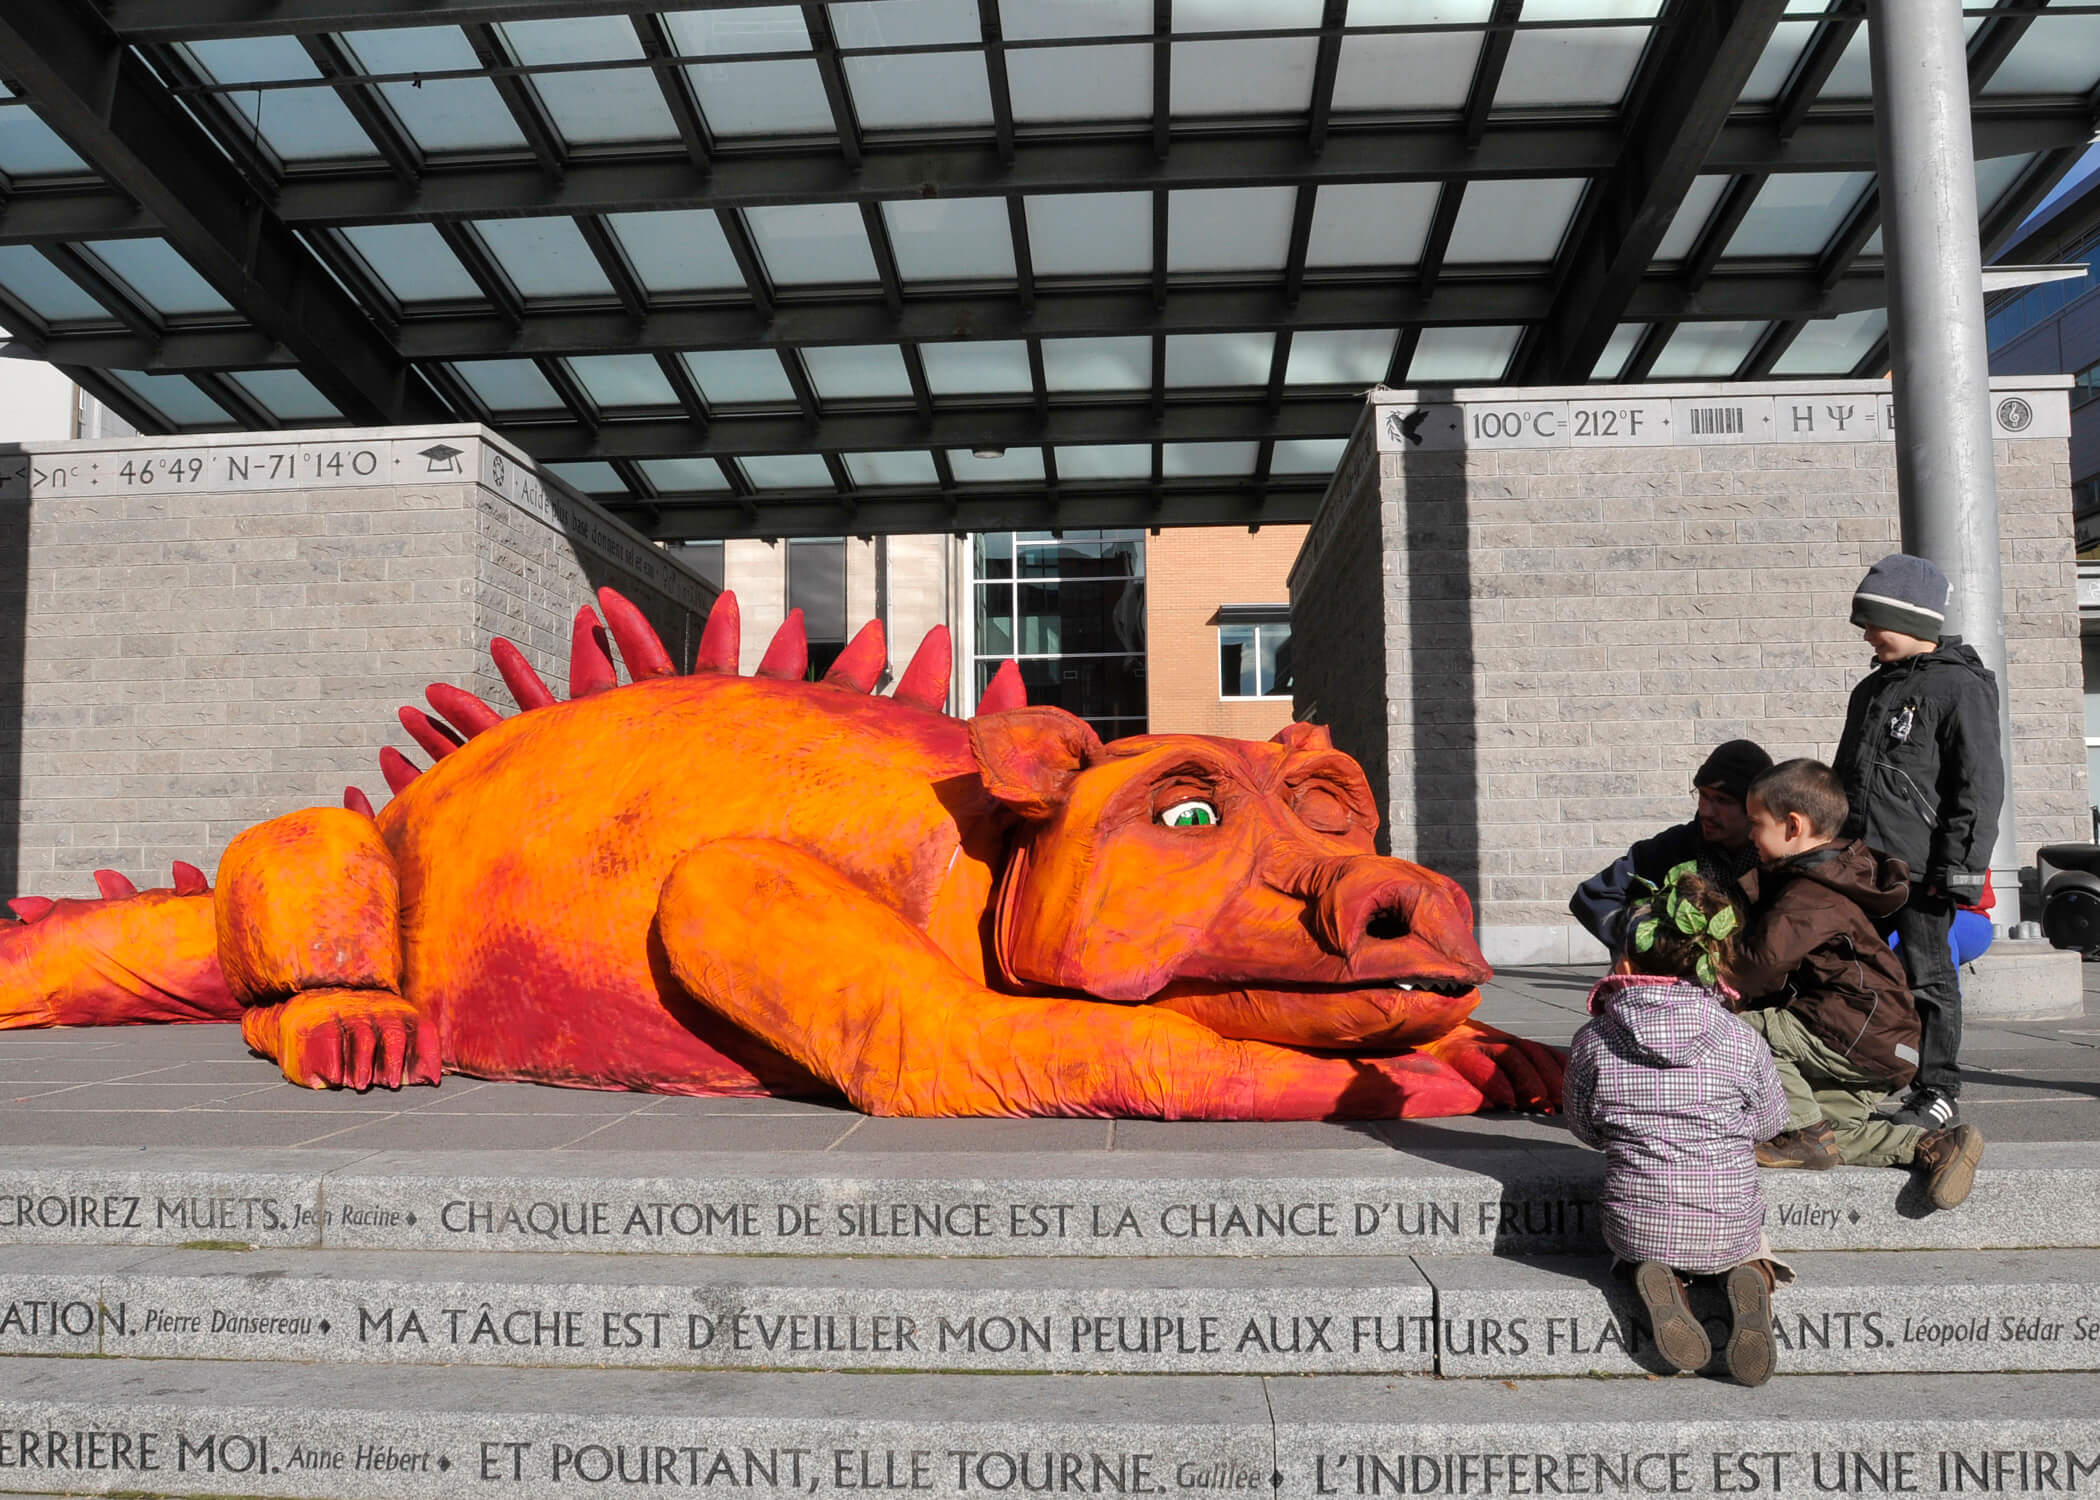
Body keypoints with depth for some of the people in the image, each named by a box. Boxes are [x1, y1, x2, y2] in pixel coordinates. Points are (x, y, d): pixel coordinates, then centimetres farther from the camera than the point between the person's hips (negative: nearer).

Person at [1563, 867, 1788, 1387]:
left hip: (1635, 1229, 0)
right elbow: (1769, 1122, 8)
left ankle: (1658, 1282, 1)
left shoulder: (1593, 1041, -10)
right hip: (1727, 1232, 0)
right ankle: (1751, 1280, 1)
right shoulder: (1742, 1042, -9)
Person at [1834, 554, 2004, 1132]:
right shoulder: (1873, 689, 17)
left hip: (1919, 868, -7)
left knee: (1927, 977, 1)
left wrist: (1959, 869, -17)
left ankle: (1938, 1091, 13)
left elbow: (1980, 786, -12)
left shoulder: (1959, 687, -7)